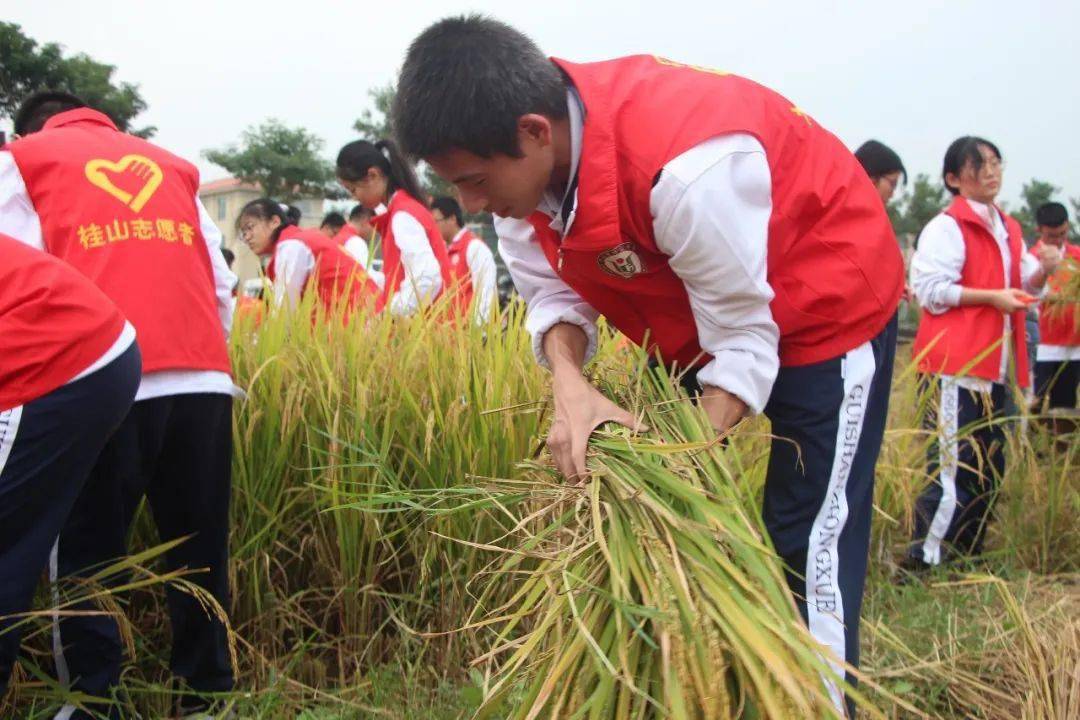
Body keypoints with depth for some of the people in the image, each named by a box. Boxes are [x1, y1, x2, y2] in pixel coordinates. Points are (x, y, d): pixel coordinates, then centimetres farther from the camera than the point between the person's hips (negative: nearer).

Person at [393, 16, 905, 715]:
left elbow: (743, 338, -30)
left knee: (808, 546, -7)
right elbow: (557, 291, -10)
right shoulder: (527, 157, -17)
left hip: (827, 305, -7)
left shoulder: (687, 166, -40)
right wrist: (570, 387, -29)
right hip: (693, 318, 8)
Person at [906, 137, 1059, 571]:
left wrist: (1042, 271, 3)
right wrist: (993, 297, -17)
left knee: (988, 469, 13)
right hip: (955, 366, -9)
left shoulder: (1008, 230, 18)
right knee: (954, 466, -11)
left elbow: (1024, 282, 24)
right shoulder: (946, 228, -8)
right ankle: (923, 561, -6)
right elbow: (930, 290, -16)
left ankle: (967, 556, 24)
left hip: (993, 365, 9)